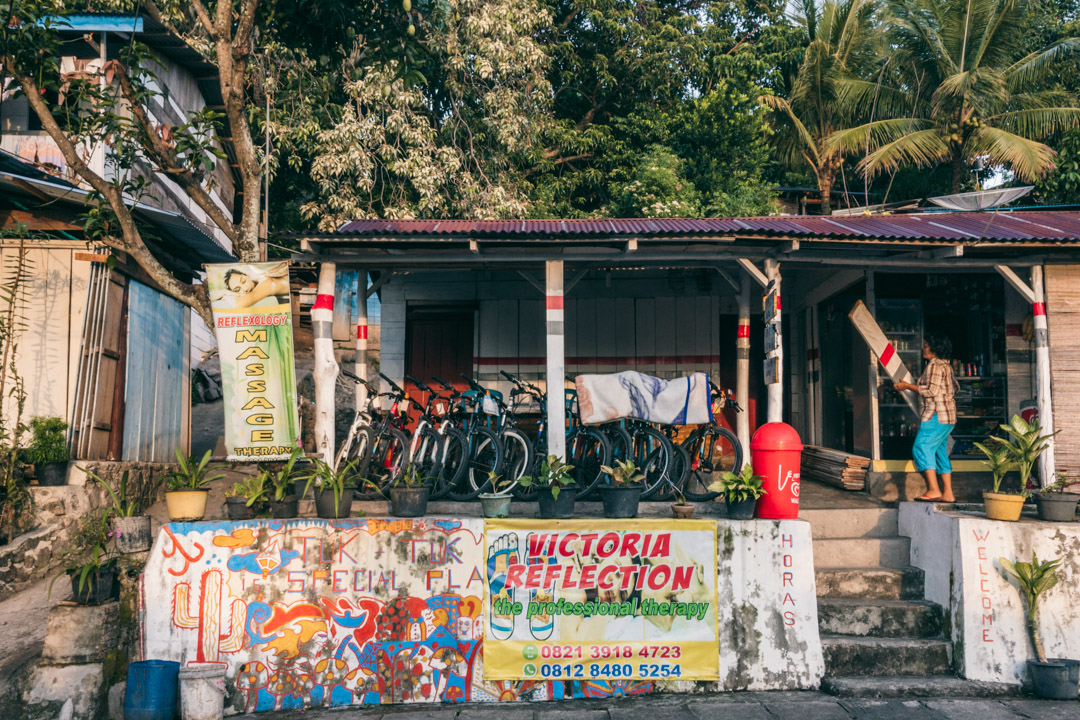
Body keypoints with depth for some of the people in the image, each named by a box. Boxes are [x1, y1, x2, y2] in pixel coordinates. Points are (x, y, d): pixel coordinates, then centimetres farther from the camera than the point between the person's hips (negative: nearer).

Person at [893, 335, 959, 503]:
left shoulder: (934, 365, -12)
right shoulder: (946, 365, 18)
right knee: (940, 453, 10)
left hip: (936, 415, -10)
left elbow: (931, 390, -19)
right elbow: (955, 388, 26)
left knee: (922, 448, -14)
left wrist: (907, 386, -13)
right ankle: (947, 493, 9)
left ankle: (933, 490, -20)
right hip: (948, 415, 10)